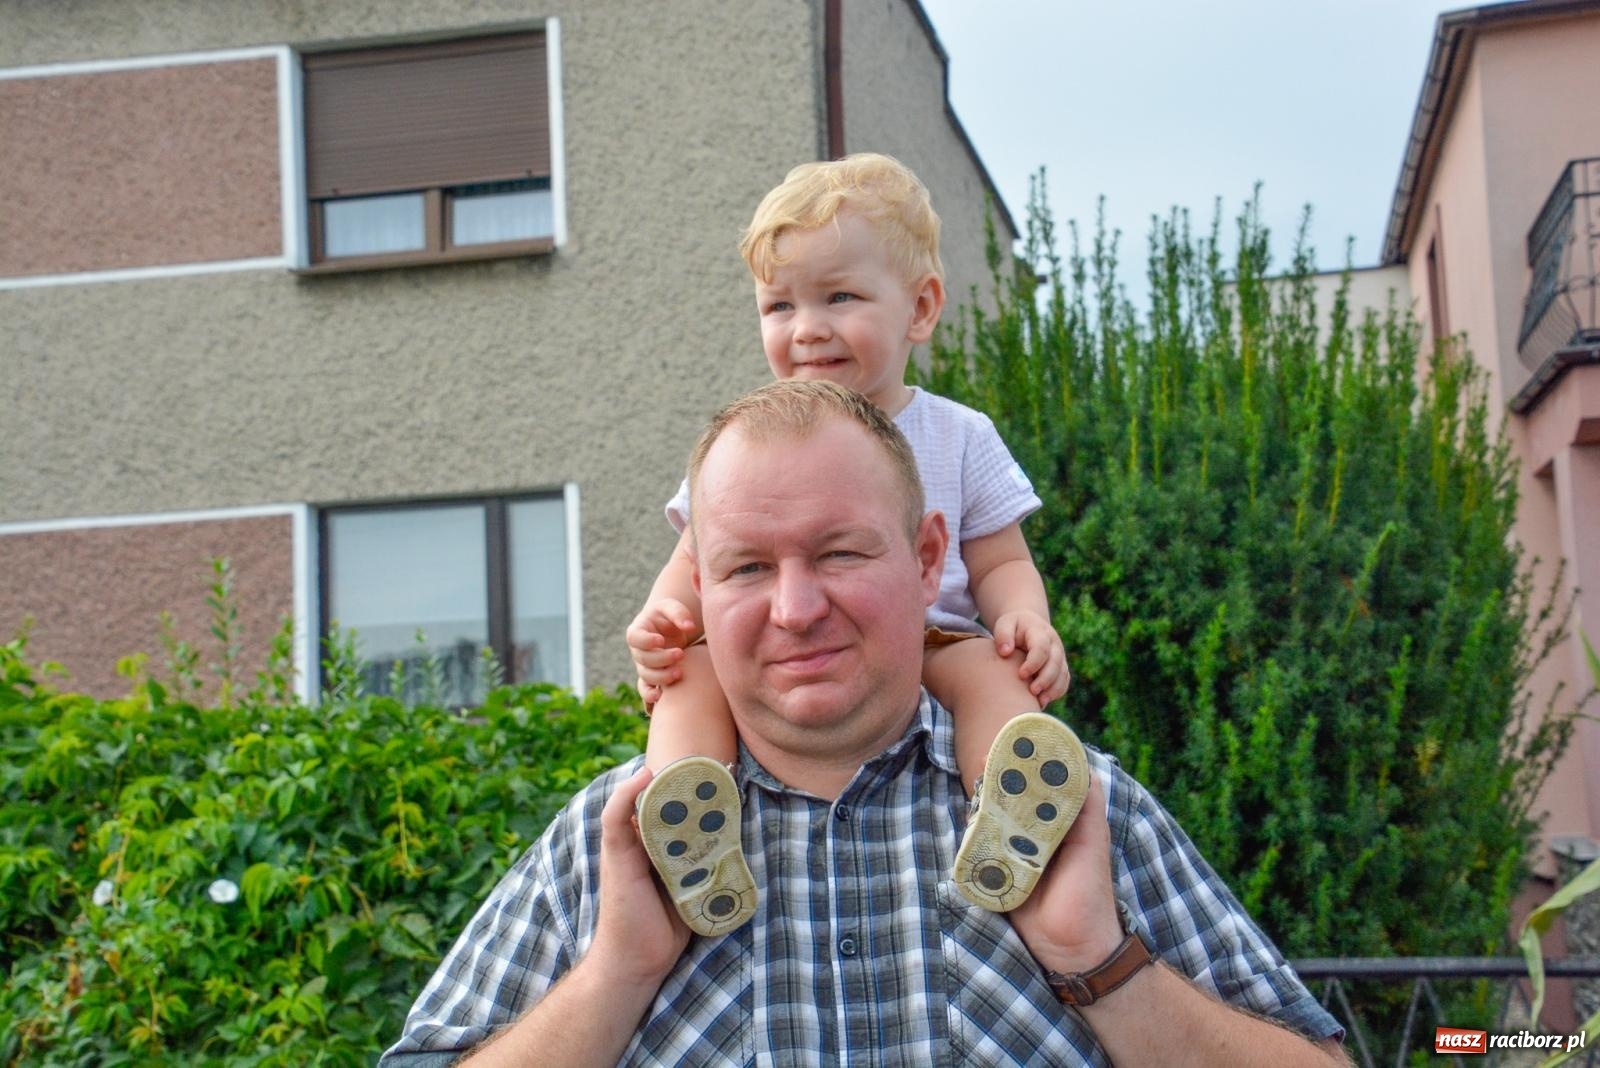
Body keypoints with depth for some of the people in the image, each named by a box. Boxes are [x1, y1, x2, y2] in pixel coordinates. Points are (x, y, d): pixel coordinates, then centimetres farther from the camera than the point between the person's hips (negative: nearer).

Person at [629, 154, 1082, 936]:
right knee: (689, 674, -28)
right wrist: (662, 619, -14)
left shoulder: (959, 439, 11)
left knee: (993, 670, -30)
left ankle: (1007, 836, -53)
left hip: (925, 647, 0)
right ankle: (694, 852, -48)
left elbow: (999, 563, 10)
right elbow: (697, 565, 10)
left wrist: (1026, 620, -14)